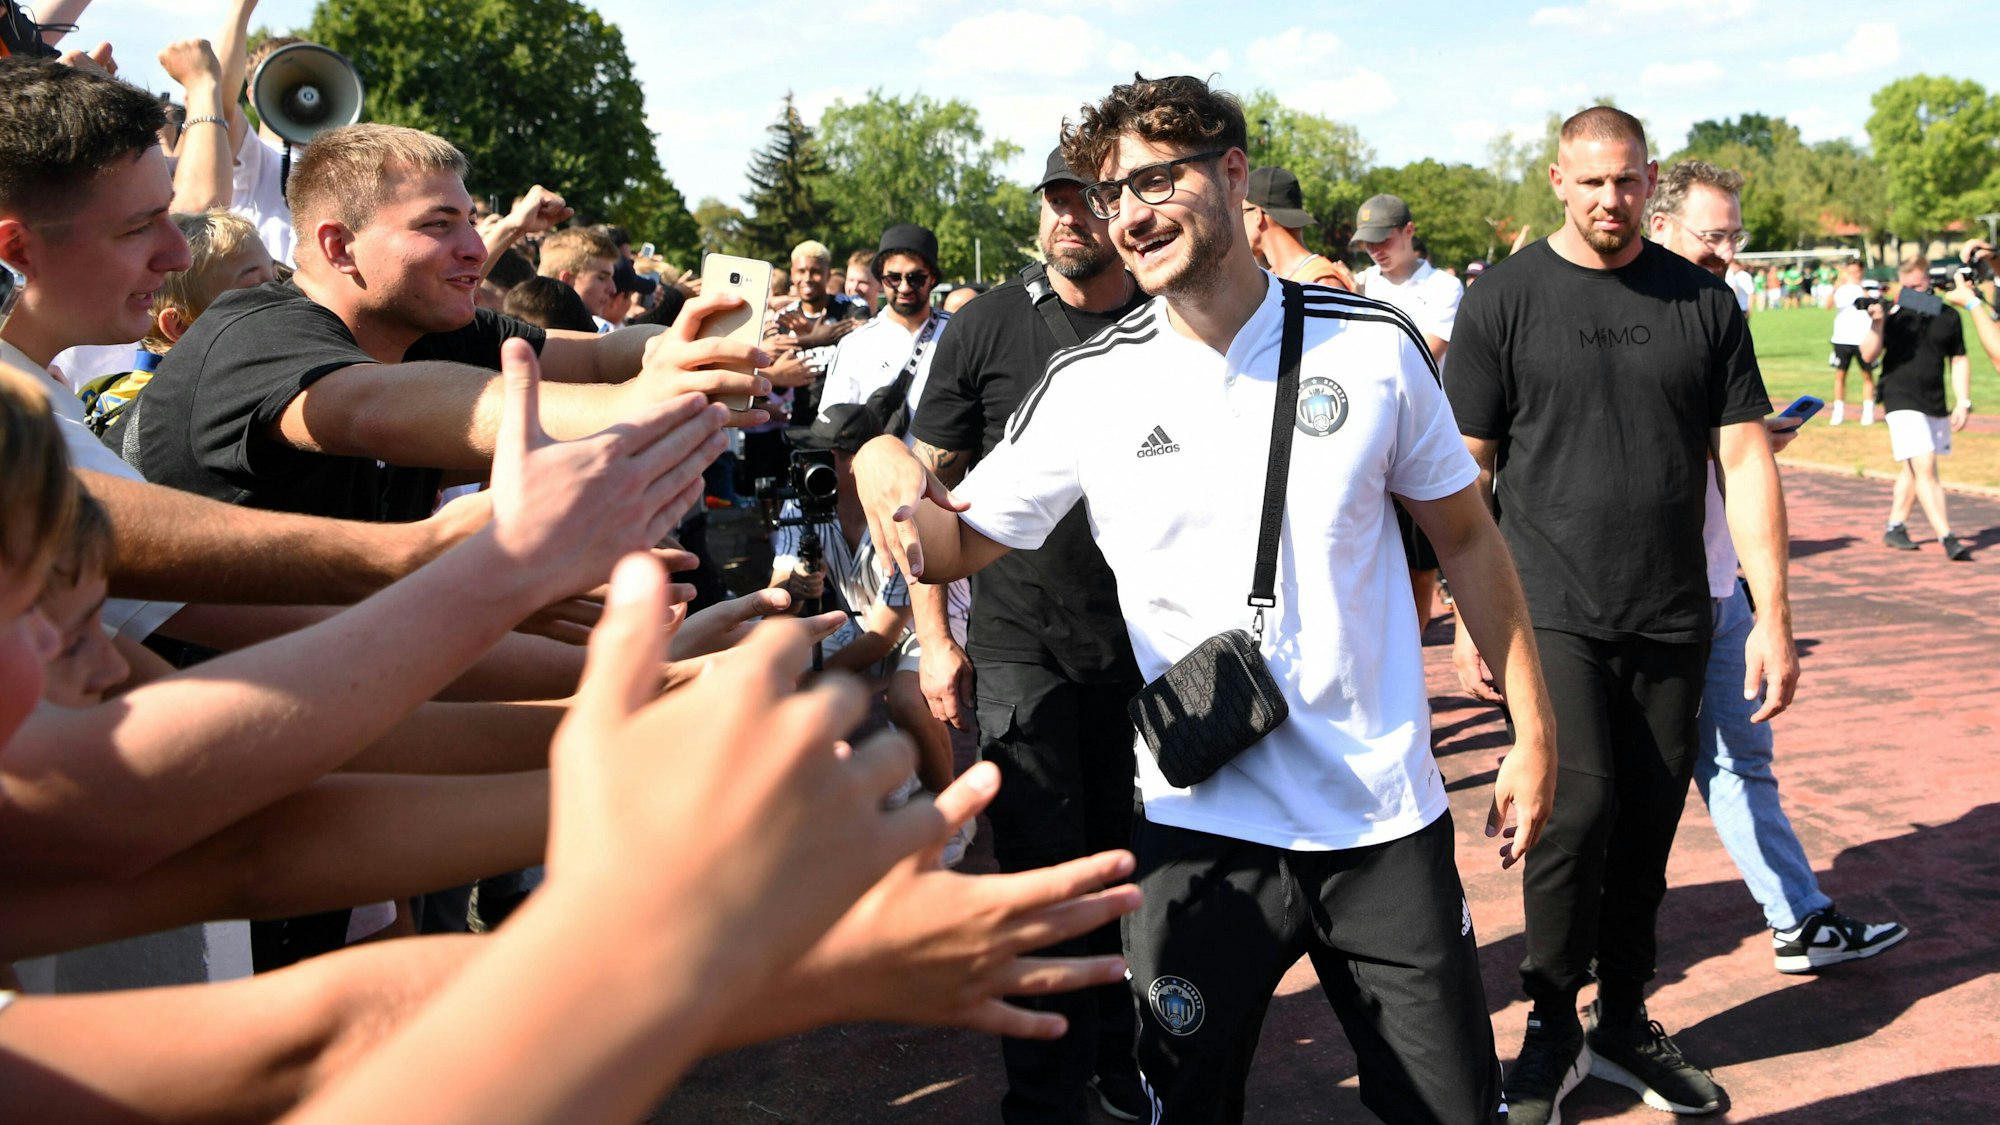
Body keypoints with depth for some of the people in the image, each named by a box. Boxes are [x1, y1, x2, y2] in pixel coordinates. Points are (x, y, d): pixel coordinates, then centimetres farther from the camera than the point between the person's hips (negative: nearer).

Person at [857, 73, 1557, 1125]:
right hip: (1201, 826, 0)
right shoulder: (1088, 385, -3)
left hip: (1388, 815, 1)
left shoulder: (1374, 345, -2)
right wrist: (889, 470, -20)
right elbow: (959, 545, 2)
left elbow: (1466, 536, 6)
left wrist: (1532, 730, 5)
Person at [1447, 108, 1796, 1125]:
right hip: (1551, 613, -3)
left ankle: (1623, 1023, 29)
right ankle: (1551, 1030, 8)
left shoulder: (1702, 301, 6)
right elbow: (1464, 472, 0)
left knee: (1647, 829, 9)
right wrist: (1470, 617, -3)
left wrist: (1773, 613, 1)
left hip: (1673, 622, 3)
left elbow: (1744, 460, 6)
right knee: (1580, 805, -14)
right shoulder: (1504, 299, -1)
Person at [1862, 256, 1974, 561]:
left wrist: (1963, 402, 6)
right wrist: (1877, 325, -26)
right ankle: (1947, 538, -14)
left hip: (1936, 404, 5)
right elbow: (1869, 355, -10)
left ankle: (1896, 527, 26)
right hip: (1901, 401, -5)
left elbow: (1959, 360, 12)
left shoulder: (1948, 316, 6)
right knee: (1924, 468, -13)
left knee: (1914, 469, 13)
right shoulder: (1893, 315, -4)